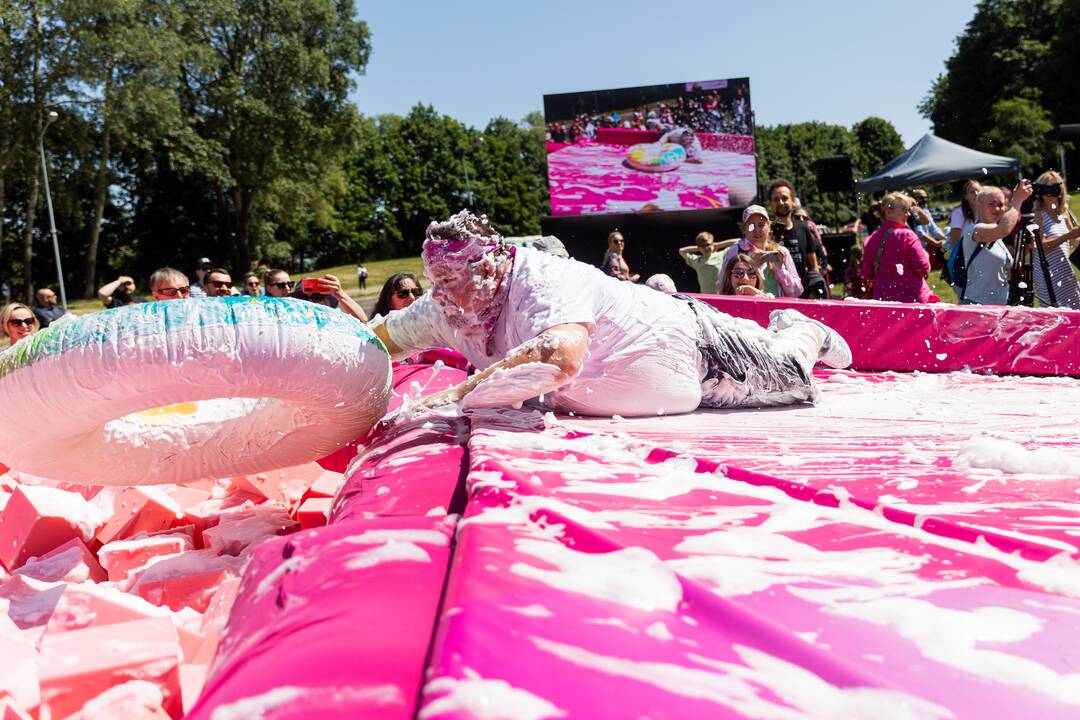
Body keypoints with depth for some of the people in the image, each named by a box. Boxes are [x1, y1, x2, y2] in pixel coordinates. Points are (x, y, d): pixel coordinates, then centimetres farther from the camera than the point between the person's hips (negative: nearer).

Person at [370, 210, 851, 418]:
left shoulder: (544, 281, -41)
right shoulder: (451, 308, -17)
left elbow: (562, 356, -61)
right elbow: (381, 340, -5)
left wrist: (459, 394, -58)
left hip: (686, 344, -7)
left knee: (786, 370, 18)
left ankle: (806, 333, 47)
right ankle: (775, 328, 57)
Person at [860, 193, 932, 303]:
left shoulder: (871, 239, 4)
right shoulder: (907, 236, -10)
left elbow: (867, 273, 7)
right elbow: (922, 268, -11)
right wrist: (925, 256, 9)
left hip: (882, 298, 5)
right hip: (911, 298, -5)